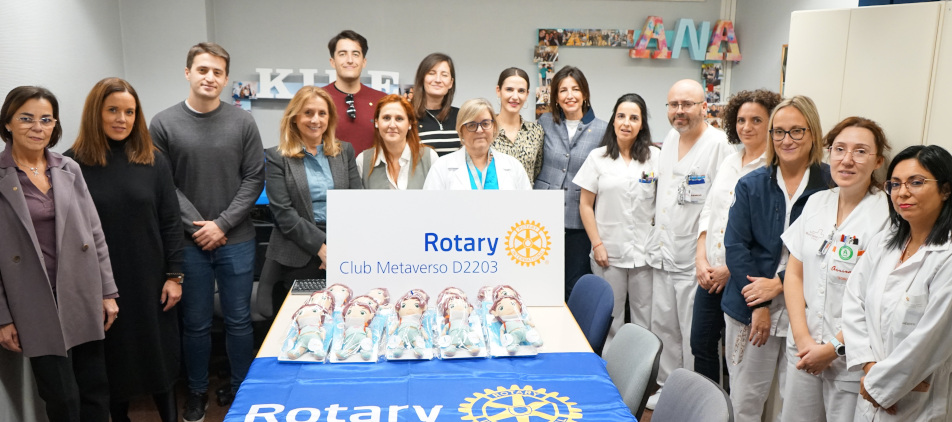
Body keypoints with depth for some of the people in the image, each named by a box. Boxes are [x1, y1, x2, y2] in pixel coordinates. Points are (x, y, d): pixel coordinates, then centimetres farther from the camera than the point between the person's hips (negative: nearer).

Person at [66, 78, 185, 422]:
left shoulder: (153, 161, 0)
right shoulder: (73, 163, -5)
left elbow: (170, 222, 1)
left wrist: (174, 275, -2)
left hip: (150, 281, 1)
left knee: (160, 355, 13)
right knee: (113, 358, 13)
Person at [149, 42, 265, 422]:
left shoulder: (242, 122, 0)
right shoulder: (163, 124, -1)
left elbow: (254, 179, -1)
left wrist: (223, 224, -9)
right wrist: (197, 226, -10)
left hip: (236, 241, 1)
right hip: (189, 242, 0)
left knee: (238, 321, 10)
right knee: (195, 323, 11)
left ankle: (241, 388, 27)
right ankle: (197, 390, 29)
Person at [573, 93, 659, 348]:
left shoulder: (655, 157, 5)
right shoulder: (598, 157, 3)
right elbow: (586, 205, 2)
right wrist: (597, 244, -5)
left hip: (645, 250, 1)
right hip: (609, 251, 0)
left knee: (646, 316, 4)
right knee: (610, 317, 8)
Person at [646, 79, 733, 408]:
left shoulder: (718, 144, -13)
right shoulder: (670, 139, 11)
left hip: (695, 260, -7)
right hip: (663, 254, 7)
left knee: (694, 336, 3)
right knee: (663, 327, 16)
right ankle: (667, 388, 32)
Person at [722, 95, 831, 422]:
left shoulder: (832, 184, -5)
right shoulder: (751, 185, 2)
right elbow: (735, 245, -3)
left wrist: (780, 283, -13)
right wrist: (759, 305, -10)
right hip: (749, 306, 2)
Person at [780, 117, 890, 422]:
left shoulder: (887, 217, -13)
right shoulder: (816, 203, 4)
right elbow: (794, 273, 4)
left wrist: (834, 349, -13)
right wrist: (802, 338, -5)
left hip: (850, 360, -4)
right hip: (803, 350, 5)